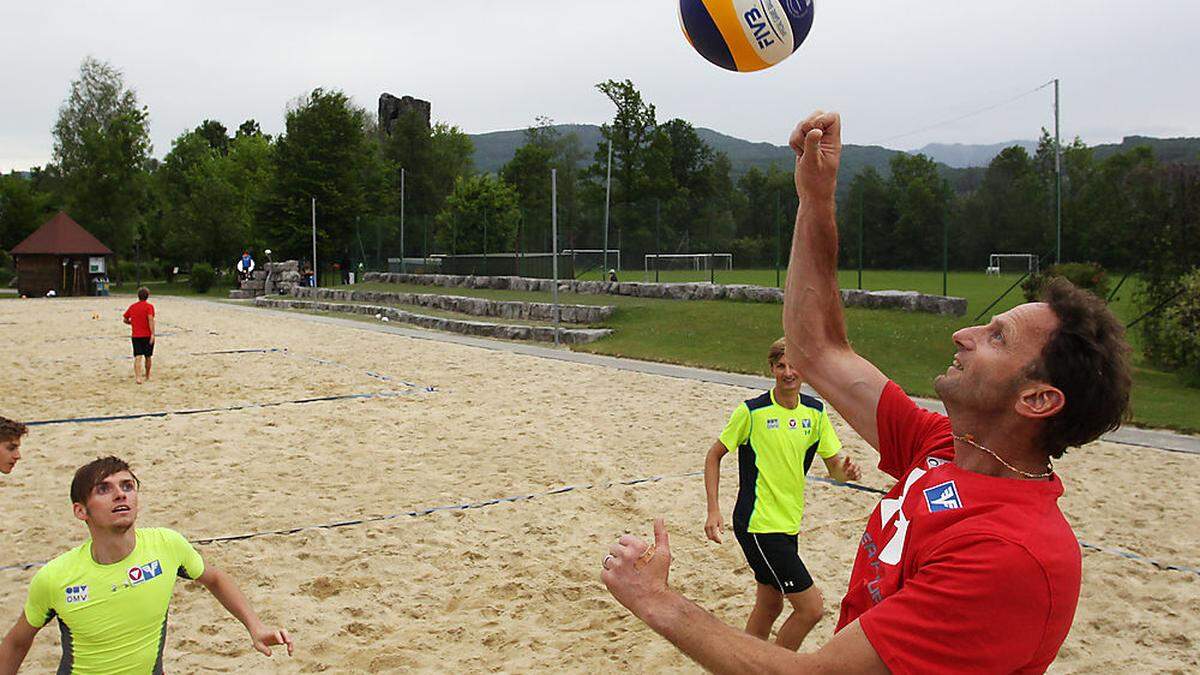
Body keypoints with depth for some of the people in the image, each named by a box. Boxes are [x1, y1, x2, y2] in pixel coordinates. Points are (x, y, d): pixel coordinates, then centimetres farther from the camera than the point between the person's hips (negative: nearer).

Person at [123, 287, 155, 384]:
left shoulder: (132, 306, 8)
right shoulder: (149, 306, -6)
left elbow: (125, 320, 15)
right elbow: (150, 320, -19)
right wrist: (152, 334, -23)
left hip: (135, 336, 3)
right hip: (147, 335, -3)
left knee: (138, 357, -3)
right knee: (148, 357, 14)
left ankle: (137, 377, -21)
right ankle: (147, 376, 28)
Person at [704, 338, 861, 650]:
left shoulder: (816, 411, 3)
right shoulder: (751, 411, -13)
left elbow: (834, 465, 6)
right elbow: (714, 455, -4)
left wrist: (846, 471, -18)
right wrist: (713, 511, -12)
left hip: (788, 524, 7)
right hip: (758, 525, -7)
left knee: (769, 606, 18)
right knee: (811, 607, -7)